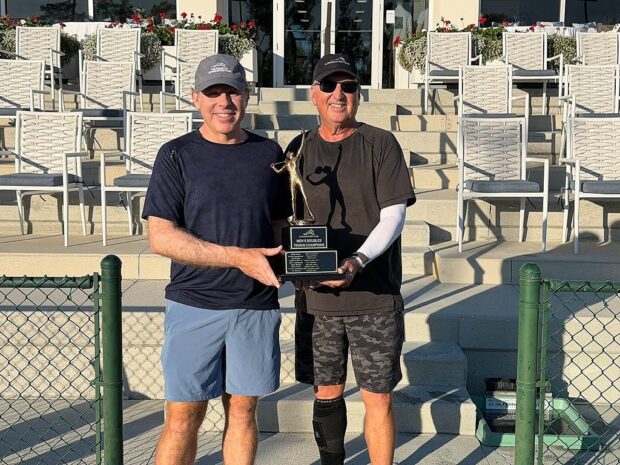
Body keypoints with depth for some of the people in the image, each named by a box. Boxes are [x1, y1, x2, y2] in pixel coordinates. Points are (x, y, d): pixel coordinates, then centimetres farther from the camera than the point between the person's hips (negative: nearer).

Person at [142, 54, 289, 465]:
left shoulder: (269, 153, 9)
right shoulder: (177, 155, -1)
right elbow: (160, 236, -10)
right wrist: (238, 257, -18)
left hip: (257, 306, 3)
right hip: (195, 306, -2)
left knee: (243, 410, 12)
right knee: (184, 417, 2)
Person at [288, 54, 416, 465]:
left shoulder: (381, 144, -1)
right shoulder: (299, 149, 8)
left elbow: (393, 216, -7)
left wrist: (357, 262, -22)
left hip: (375, 296, -3)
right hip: (315, 296, 3)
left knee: (378, 399, 3)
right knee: (326, 393, 13)